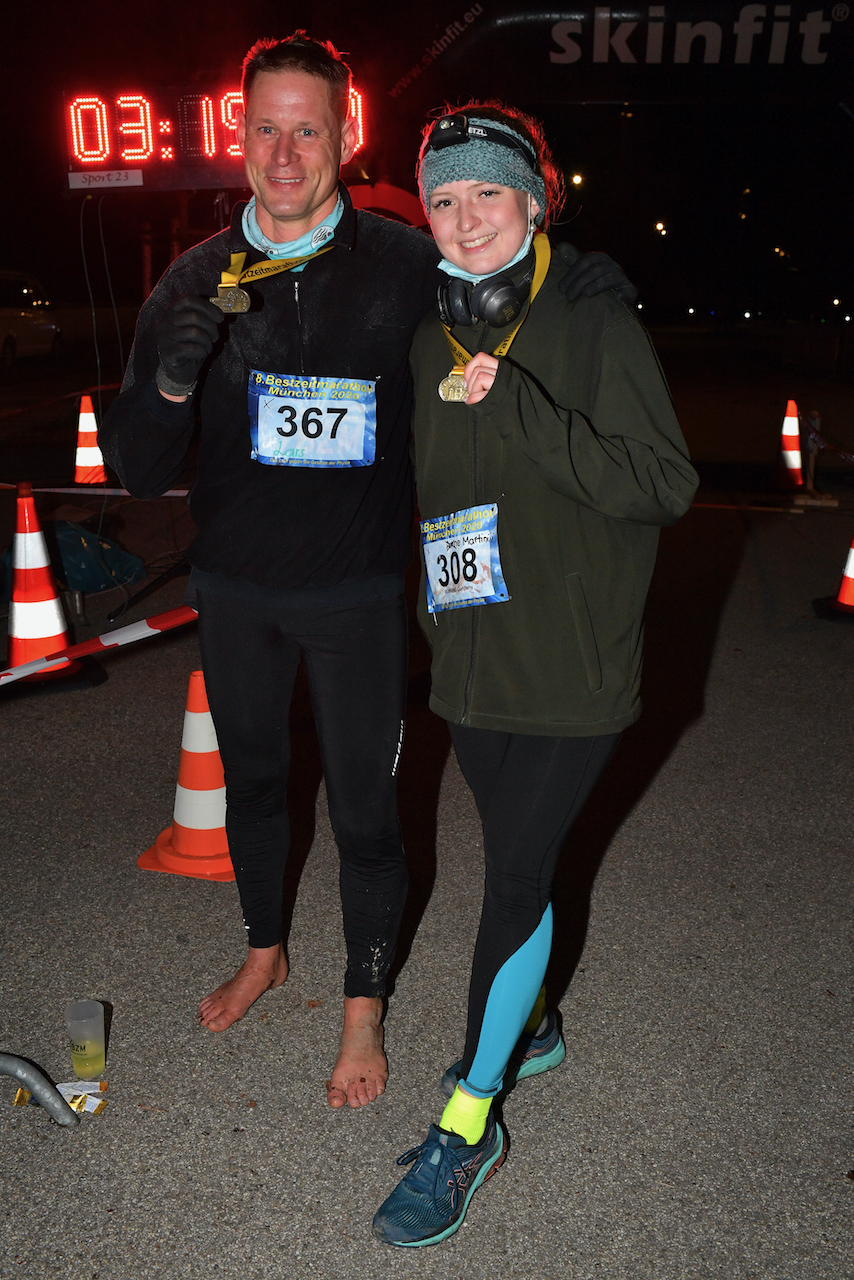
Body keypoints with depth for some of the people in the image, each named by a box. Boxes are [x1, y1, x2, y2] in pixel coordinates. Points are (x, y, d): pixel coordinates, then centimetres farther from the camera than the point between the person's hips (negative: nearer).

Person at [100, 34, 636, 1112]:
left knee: (363, 808, 4)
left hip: (357, 590, -2)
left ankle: (364, 1008, 30)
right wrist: (172, 382, -26)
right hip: (235, 589, 3)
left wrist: (575, 276, -11)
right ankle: (264, 952, 46)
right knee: (251, 781, 20)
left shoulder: (407, 266, -7)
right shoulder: (197, 283, -3)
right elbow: (138, 471, -6)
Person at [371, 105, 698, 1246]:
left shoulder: (599, 328, -7)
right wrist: (430, 611, 13)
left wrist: (521, 412, -23)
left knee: (516, 875, -2)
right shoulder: (432, 346, 9)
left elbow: (666, 485, -15)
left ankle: (468, 1121, 14)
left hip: (571, 669, -5)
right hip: (470, 665, 5)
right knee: (517, 858, 19)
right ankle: (533, 1024, 42)